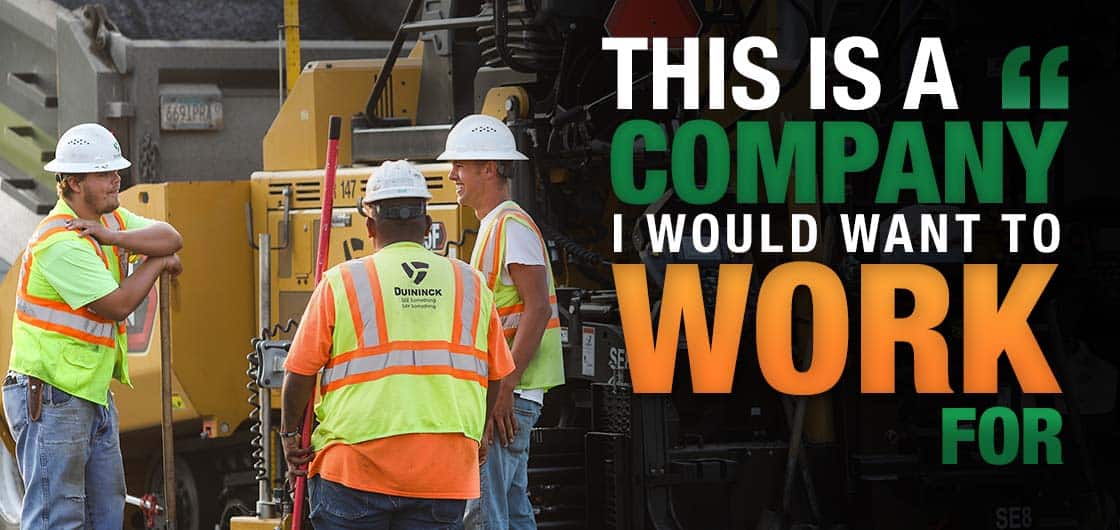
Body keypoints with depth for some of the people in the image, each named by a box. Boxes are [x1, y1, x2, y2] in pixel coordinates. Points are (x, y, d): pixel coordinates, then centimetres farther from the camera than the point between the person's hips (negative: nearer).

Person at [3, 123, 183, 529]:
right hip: (49, 398, -10)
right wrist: (155, 262, -5)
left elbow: (171, 240, -1)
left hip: (95, 395, 10)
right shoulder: (60, 241, -20)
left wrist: (110, 237, -17)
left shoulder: (111, 218, 11)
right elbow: (118, 304, -22)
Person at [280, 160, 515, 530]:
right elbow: (496, 376, 15)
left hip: (356, 465, -3)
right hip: (445, 471, 3)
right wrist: (476, 437, 31)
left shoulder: (341, 283, 0)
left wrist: (290, 434, 16)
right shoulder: (472, 286, 9)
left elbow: (300, 373, 1)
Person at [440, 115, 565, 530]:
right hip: (500, 390, 11)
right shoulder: (493, 226, 20)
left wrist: (504, 387, -23)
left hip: (509, 391, -11)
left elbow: (537, 308, -20)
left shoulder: (512, 225, -12)